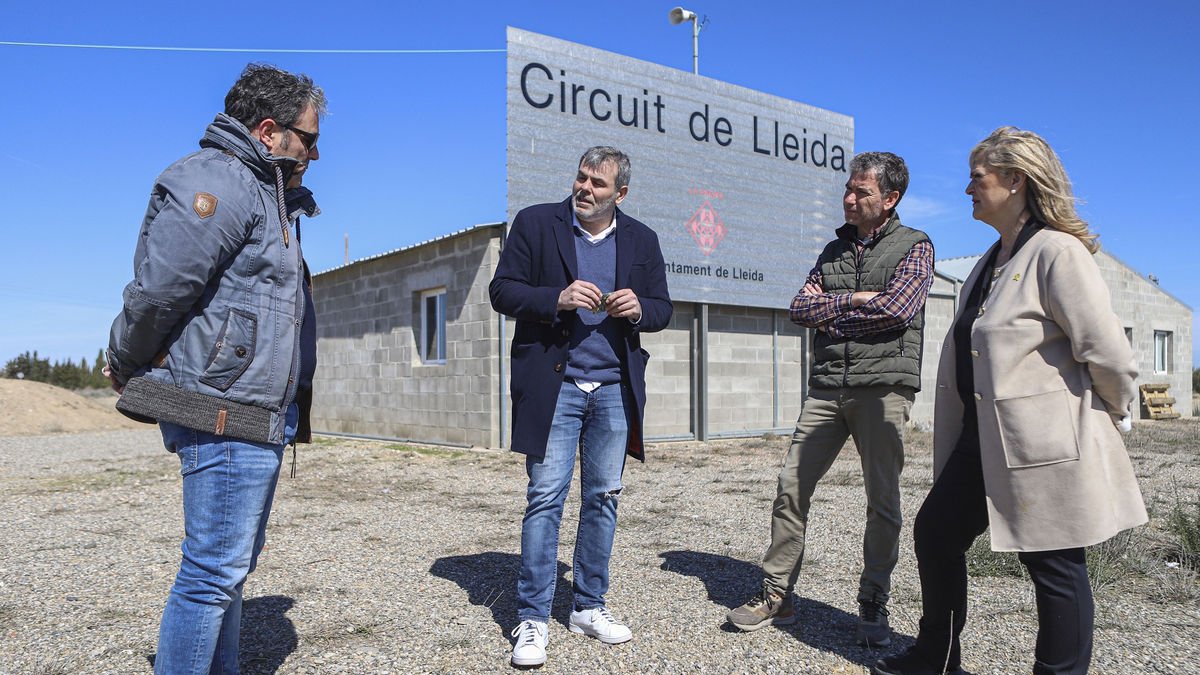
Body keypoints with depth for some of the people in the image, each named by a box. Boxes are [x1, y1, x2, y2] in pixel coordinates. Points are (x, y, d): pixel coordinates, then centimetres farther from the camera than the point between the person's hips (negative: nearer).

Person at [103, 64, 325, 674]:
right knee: (215, 571, -4)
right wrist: (126, 366, -3)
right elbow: (156, 292, -19)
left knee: (231, 566, 17)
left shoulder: (266, 193, 20)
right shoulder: (215, 181, -13)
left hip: (260, 417, 10)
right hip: (226, 417, -10)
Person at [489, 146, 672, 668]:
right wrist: (557, 298, -18)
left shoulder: (641, 239, 10)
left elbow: (662, 309, 13)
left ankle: (589, 607, 24)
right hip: (554, 384, -3)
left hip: (614, 388, 4)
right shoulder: (535, 223, 1)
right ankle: (532, 619, 8)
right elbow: (502, 291, -2)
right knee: (545, 497, -3)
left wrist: (639, 309, -10)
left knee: (603, 497, 9)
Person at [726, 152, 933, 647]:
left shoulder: (914, 247, 4)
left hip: (883, 387, -4)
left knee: (883, 502, 3)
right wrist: (853, 299, -6)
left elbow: (896, 308, -14)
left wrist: (831, 315, -4)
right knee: (791, 488, 0)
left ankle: (873, 606, 17)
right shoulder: (835, 249, 18)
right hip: (827, 387, 4)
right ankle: (776, 597, 11)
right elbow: (801, 308, 7)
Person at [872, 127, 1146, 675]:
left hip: (1045, 444, -9)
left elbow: (1108, 352, -17)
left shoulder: (1057, 252, -15)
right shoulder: (991, 262, 15)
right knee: (935, 530, 14)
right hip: (986, 440, 10)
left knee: (1054, 566, 5)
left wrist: (1114, 413, -1)